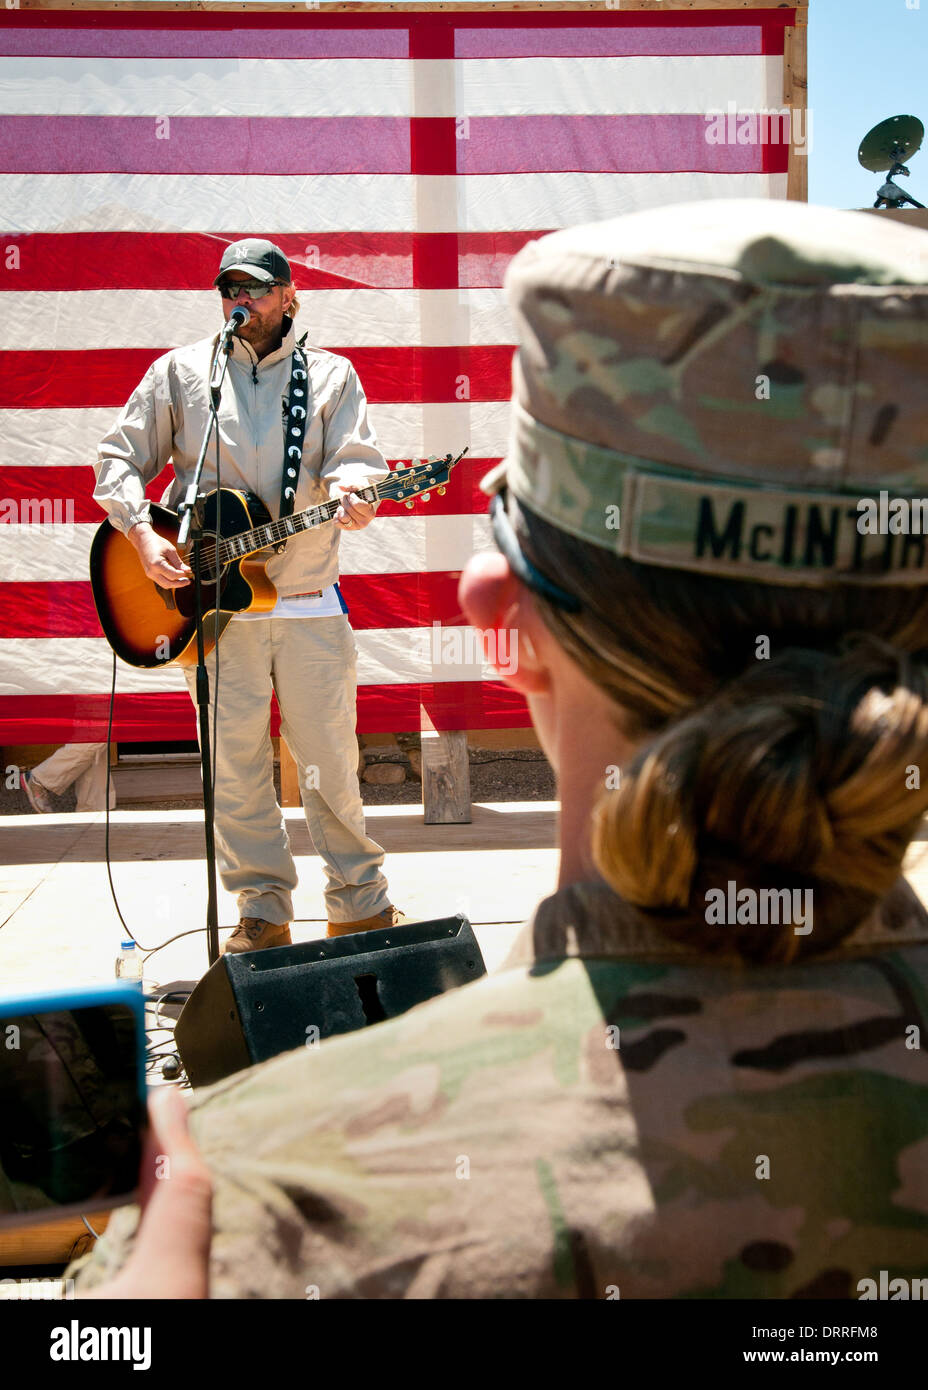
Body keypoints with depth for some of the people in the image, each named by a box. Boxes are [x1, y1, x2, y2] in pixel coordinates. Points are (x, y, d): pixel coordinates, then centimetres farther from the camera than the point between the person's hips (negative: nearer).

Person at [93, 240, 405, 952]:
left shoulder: (331, 375, 9)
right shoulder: (179, 371, 9)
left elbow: (360, 459, -4)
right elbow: (119, 459, 8)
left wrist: (350, 490, -28)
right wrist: (143, 533, -8)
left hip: (310, 605, 0)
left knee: (331, 761, 5)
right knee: (235, 767, 4)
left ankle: (361, 903, 19)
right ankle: (263, 912, 17)